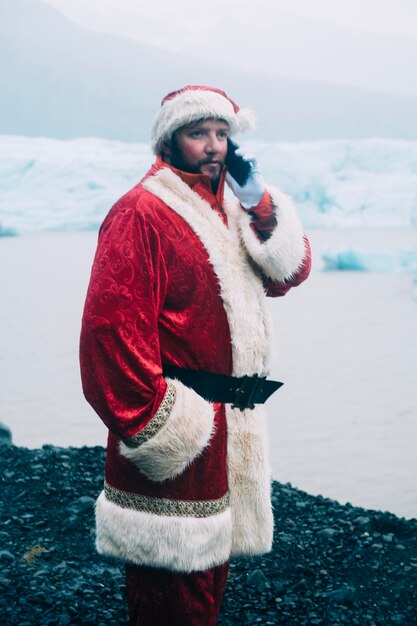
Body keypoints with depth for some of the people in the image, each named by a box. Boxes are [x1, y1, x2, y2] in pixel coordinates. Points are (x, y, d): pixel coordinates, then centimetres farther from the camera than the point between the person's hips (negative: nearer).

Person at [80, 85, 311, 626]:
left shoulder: (230, 207, 16)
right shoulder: (142, 212, -12)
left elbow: (290, 273, 9)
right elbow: (112, 323, -20)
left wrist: (261, 204, -5)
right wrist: (153, 425, -21)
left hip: (227, 422, 9)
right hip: (178, 432, -8)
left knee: (210, 567, 20)